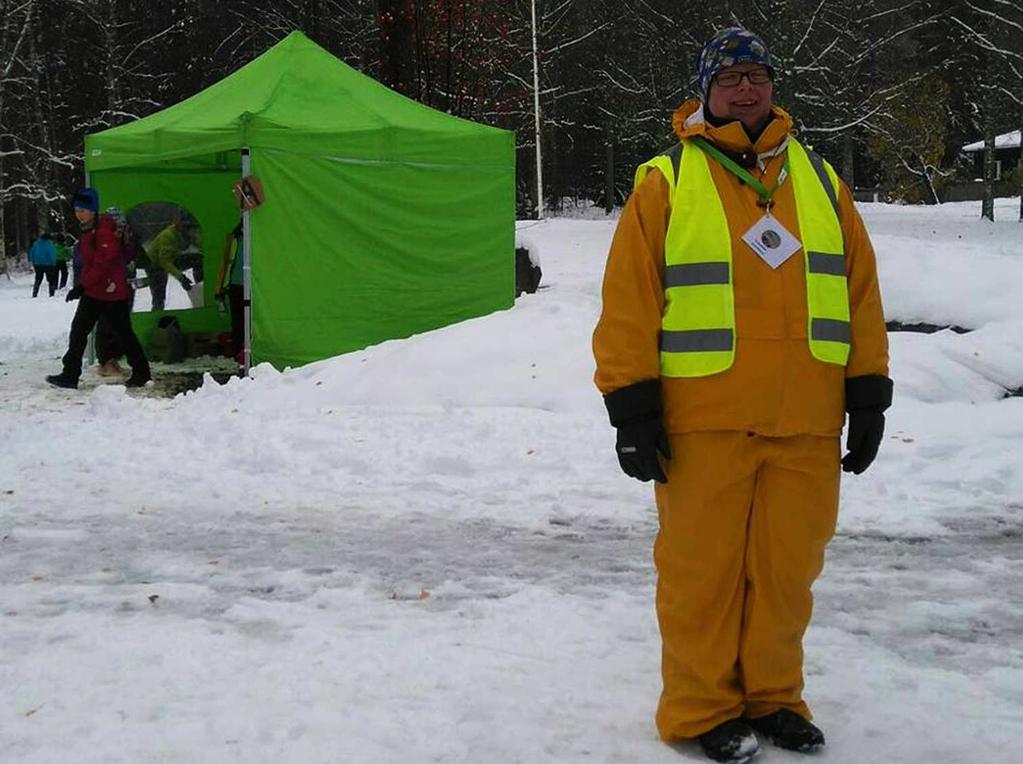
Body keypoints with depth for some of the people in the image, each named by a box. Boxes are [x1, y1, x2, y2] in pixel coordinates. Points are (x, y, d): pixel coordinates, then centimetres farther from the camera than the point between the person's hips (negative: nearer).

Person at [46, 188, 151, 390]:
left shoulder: (105, 231, -19)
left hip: (112, 292, -9)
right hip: (92, 292, 9)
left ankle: (141, 372, 15)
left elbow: (102, 264, -24)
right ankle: (70, 375, 6)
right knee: (78, 331, 4)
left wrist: (82, 286, -24)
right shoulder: (87, 231, 11)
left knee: (123, 333, 2)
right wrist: (84, 286, 19)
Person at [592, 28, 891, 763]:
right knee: (702, 570, 3)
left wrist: (867, 396, 8)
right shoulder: (666, 182, 1)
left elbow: (860, 293, 14)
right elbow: (628, 302, -3)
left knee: (786, 567, 10)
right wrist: (632, 408, -7)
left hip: (805, 424, 4)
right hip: (703, 422, -3)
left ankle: (772, 696, 25)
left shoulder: (820, 179, 13)